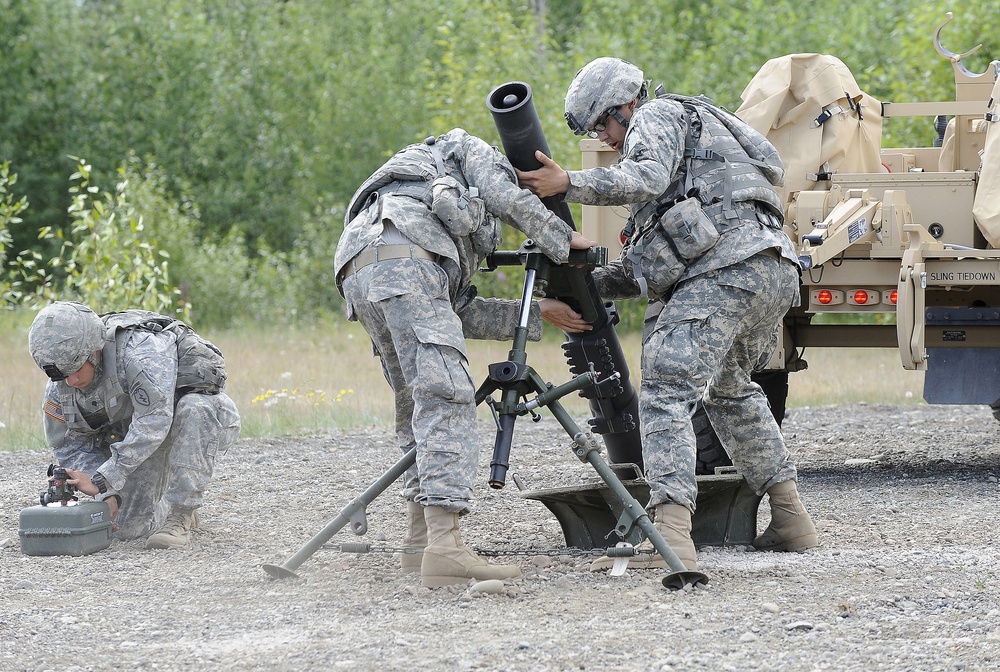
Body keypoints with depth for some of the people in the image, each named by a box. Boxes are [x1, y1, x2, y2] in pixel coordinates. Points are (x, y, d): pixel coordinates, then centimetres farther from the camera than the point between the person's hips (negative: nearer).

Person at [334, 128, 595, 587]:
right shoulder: (472, 152, 28)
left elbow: (463, 310, 31)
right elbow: (508, 199, 8)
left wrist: (538, 316, 31)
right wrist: (563, 240, 20)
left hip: (357, 274, 8)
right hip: (402, 259, -8)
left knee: (416, 407, 20)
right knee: (446, 397, -15)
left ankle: (421, 541, 19)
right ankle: (444, 550, -28)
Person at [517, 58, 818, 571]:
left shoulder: (658, 116, 9)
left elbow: (648, 178, -15)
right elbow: (645, 270, 28)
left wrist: (568, 184, -21)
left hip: (725, 268, -10)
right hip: (774, 274, 10)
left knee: (668, 392, -17)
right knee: (731, 390, 29)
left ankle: (669, 533, -33)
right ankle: (790, 518, 27)